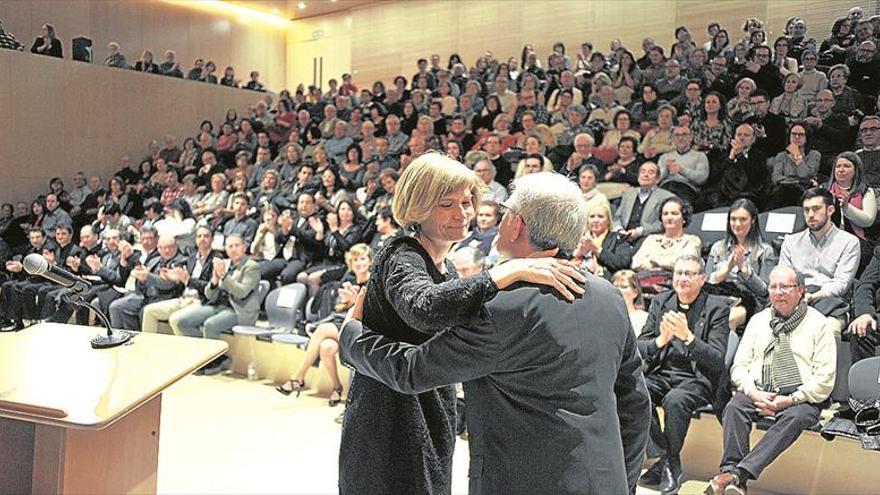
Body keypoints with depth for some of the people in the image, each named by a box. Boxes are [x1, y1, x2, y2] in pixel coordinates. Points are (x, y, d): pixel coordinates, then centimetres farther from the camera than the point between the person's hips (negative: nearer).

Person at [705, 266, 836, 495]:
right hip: (759, 392, 3)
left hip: (800, 399, -3)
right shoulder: (758, 321, 17)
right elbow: (739, 366, 11)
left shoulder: (818, 324, 6)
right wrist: (753, 392, -9)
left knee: (795, 417, -35)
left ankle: (737, 473, -44)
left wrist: (791, 399, -14)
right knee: (735, 406, -28)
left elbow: (824, 378, -2)